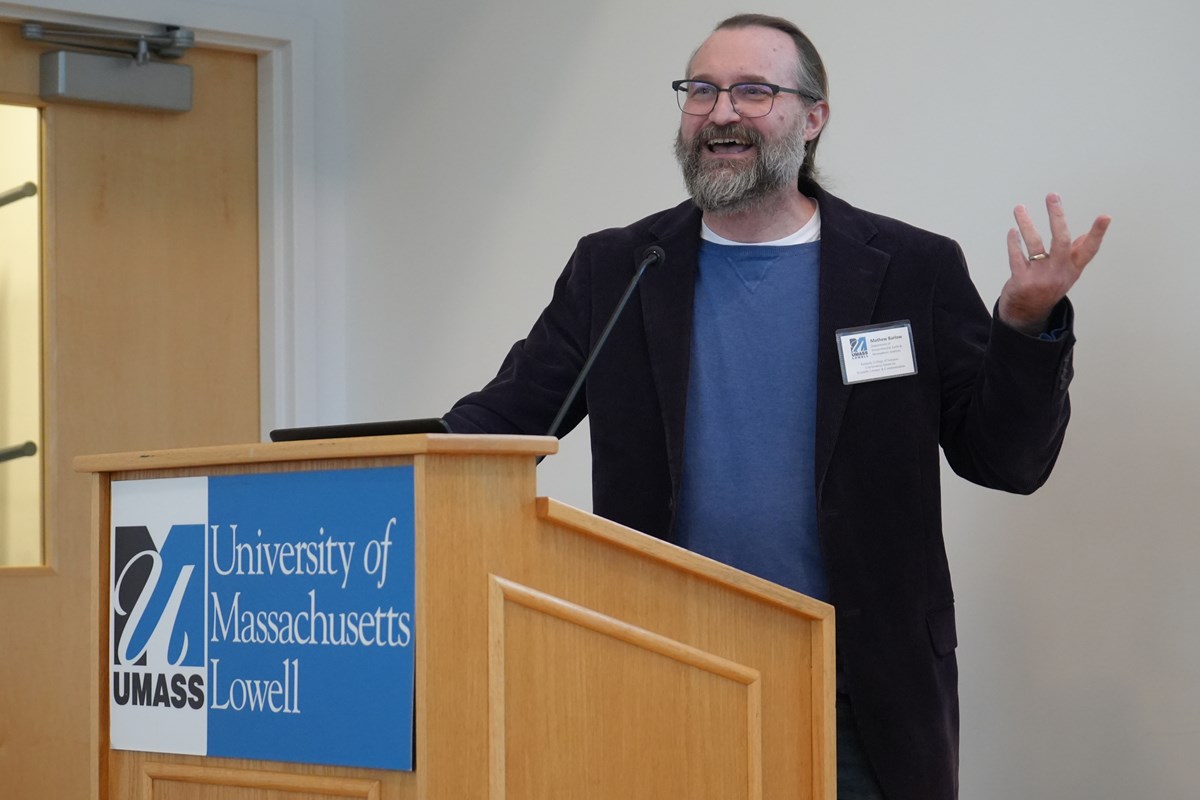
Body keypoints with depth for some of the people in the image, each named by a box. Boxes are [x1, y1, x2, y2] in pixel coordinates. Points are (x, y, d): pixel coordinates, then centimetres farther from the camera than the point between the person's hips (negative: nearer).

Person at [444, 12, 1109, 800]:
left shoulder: (912, 270, 2)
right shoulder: (614, 270, 7)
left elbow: (1006, 459, 2)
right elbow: (503, 419, 4)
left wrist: (1028, 325, -15)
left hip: (860, 700, -1)